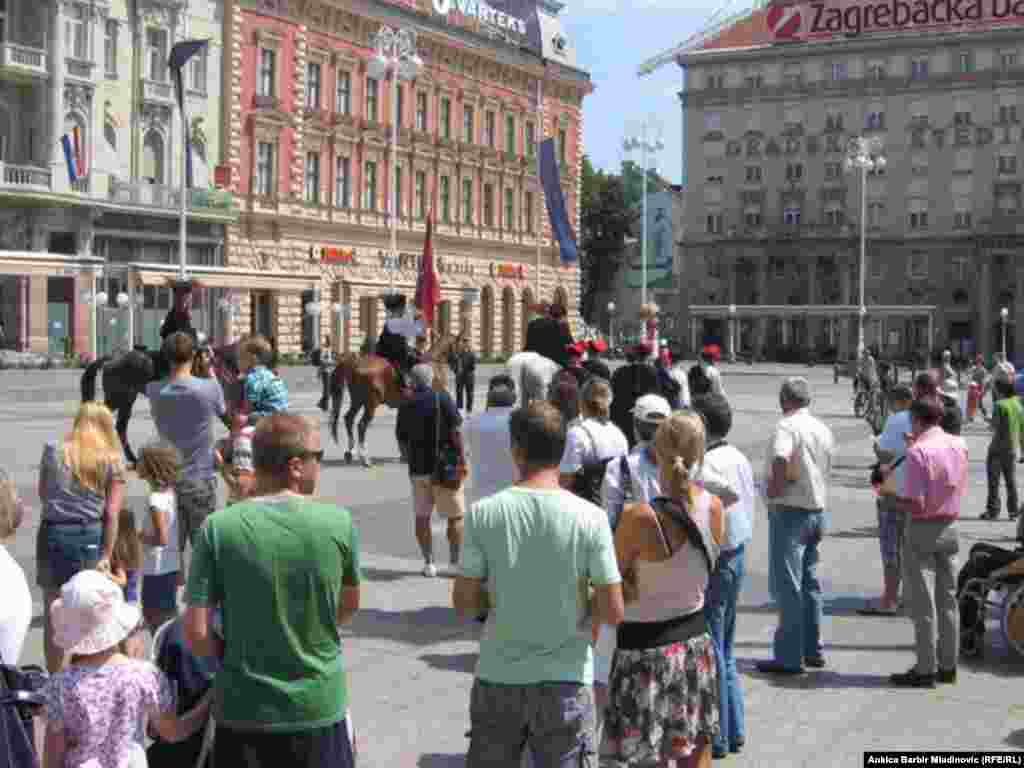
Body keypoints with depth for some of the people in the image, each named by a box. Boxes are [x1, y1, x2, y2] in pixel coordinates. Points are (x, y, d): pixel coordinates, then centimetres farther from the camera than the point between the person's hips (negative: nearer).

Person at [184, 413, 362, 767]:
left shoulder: (218, 528, -12)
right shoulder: (338, 522, -9)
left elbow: (196, 635, -12)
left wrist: (238, 652, 6)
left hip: (244, 711, 0)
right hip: (321, 706, 0)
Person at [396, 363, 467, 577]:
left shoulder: (405, 406, 5)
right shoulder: (442, 398, -7)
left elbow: (402, 440, 9)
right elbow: (455, 431, -12)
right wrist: (462, 459, -8)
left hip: (417, 468, 4)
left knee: (422, 516, 11)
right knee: (455, 516, 6)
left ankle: (429, 562, 11)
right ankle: (456, 561, 6)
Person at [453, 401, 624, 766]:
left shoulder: (483, 513, -10)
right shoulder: (590, 517, -11)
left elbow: (463, 603, -5)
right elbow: (613, 612, -10)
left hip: (498, 678, 1)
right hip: (565, 680, -1)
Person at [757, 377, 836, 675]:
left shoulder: (787, 426, -17)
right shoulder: (823, 429, 10)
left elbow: (781, 459, -35)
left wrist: (775, 487, -21)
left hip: (790, 511, -8)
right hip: (817, 510, 8)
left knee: (787, 585, -4)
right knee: (809, 581, 17)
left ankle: (789, 657, -2)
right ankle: (812, 649, 24)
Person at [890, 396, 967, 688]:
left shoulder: (918, 451, -19)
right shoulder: (958, 445, 2)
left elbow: (915, 504, -22)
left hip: (922, 530, -7)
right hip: (949, 527, 7)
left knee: (922, 603, 0)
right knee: (947, 599, 14)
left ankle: (926, 670, 4)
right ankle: (948, 666, 20)